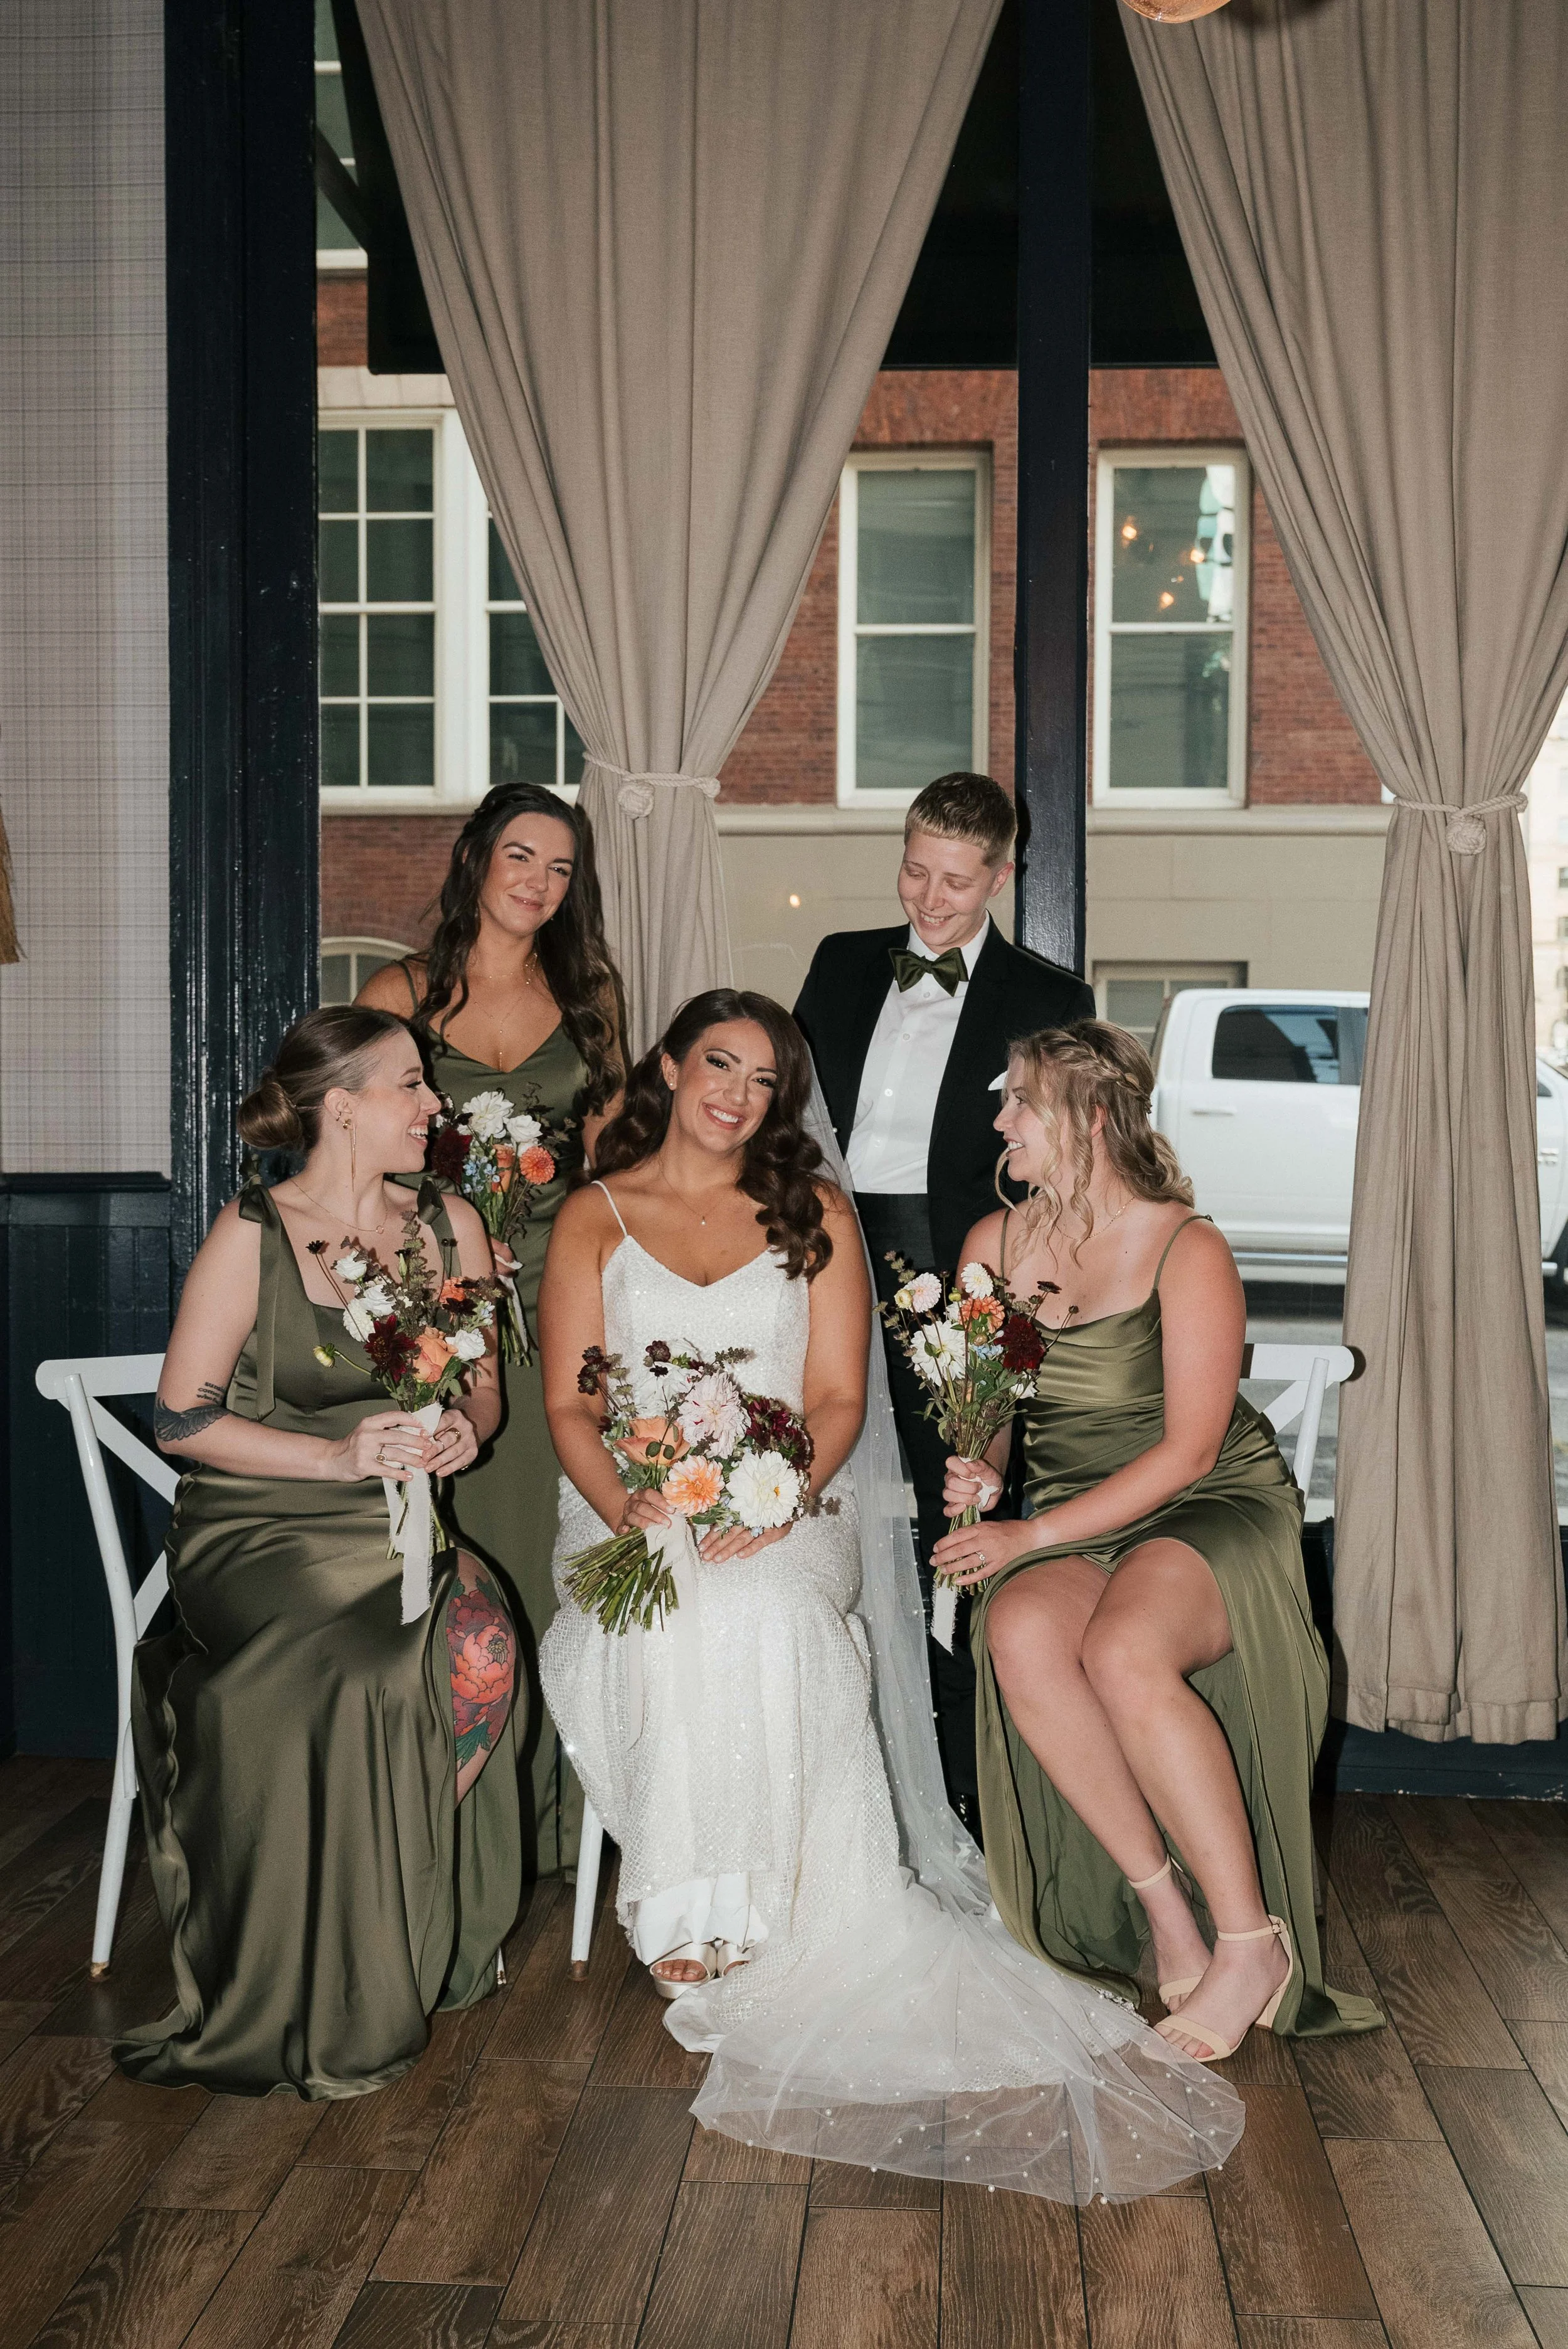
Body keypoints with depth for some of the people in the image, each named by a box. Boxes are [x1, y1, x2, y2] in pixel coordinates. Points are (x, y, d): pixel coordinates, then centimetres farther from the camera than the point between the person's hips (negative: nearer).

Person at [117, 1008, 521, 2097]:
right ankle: (344, 2004, -12)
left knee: (481, 1645, -28)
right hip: (255, 1532, -4)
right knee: (372, 1677, -32)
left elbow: (482, 1385, 17)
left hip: (400, 1527, 4)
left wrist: (465, 1427, -7)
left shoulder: (450, 1225, 9)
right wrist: (339, 1456, -16)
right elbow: (182, 1417, -7)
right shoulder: (251, 1233, -6)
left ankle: (422, 1946, -9)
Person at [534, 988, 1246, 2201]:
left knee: (757, 1613, -35)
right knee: (682, 1622, -34)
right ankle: (695, 1925, -26)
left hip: (786, 1515, 0)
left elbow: (839, 1397, 5)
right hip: (633, 1520, 0)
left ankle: (748, 1929, -31)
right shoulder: (594, 1216, 13)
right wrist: (623, 1504, -16)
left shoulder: (815, 1215, 14)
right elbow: (569, 1403, 5)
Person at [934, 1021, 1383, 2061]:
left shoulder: (1189, 1251, -10)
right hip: (1068, 1526, 5)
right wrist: (975, 1473, -7)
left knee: (1123, 1650, -35)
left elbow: (1188, 1449, -13)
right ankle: (1163, 1910, -19)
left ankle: (1251, 1938, -19)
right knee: (1019, 1635, -31)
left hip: (1213, 1510, -4)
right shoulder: (995, 1243, 7)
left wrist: (1034, 1533, -19)